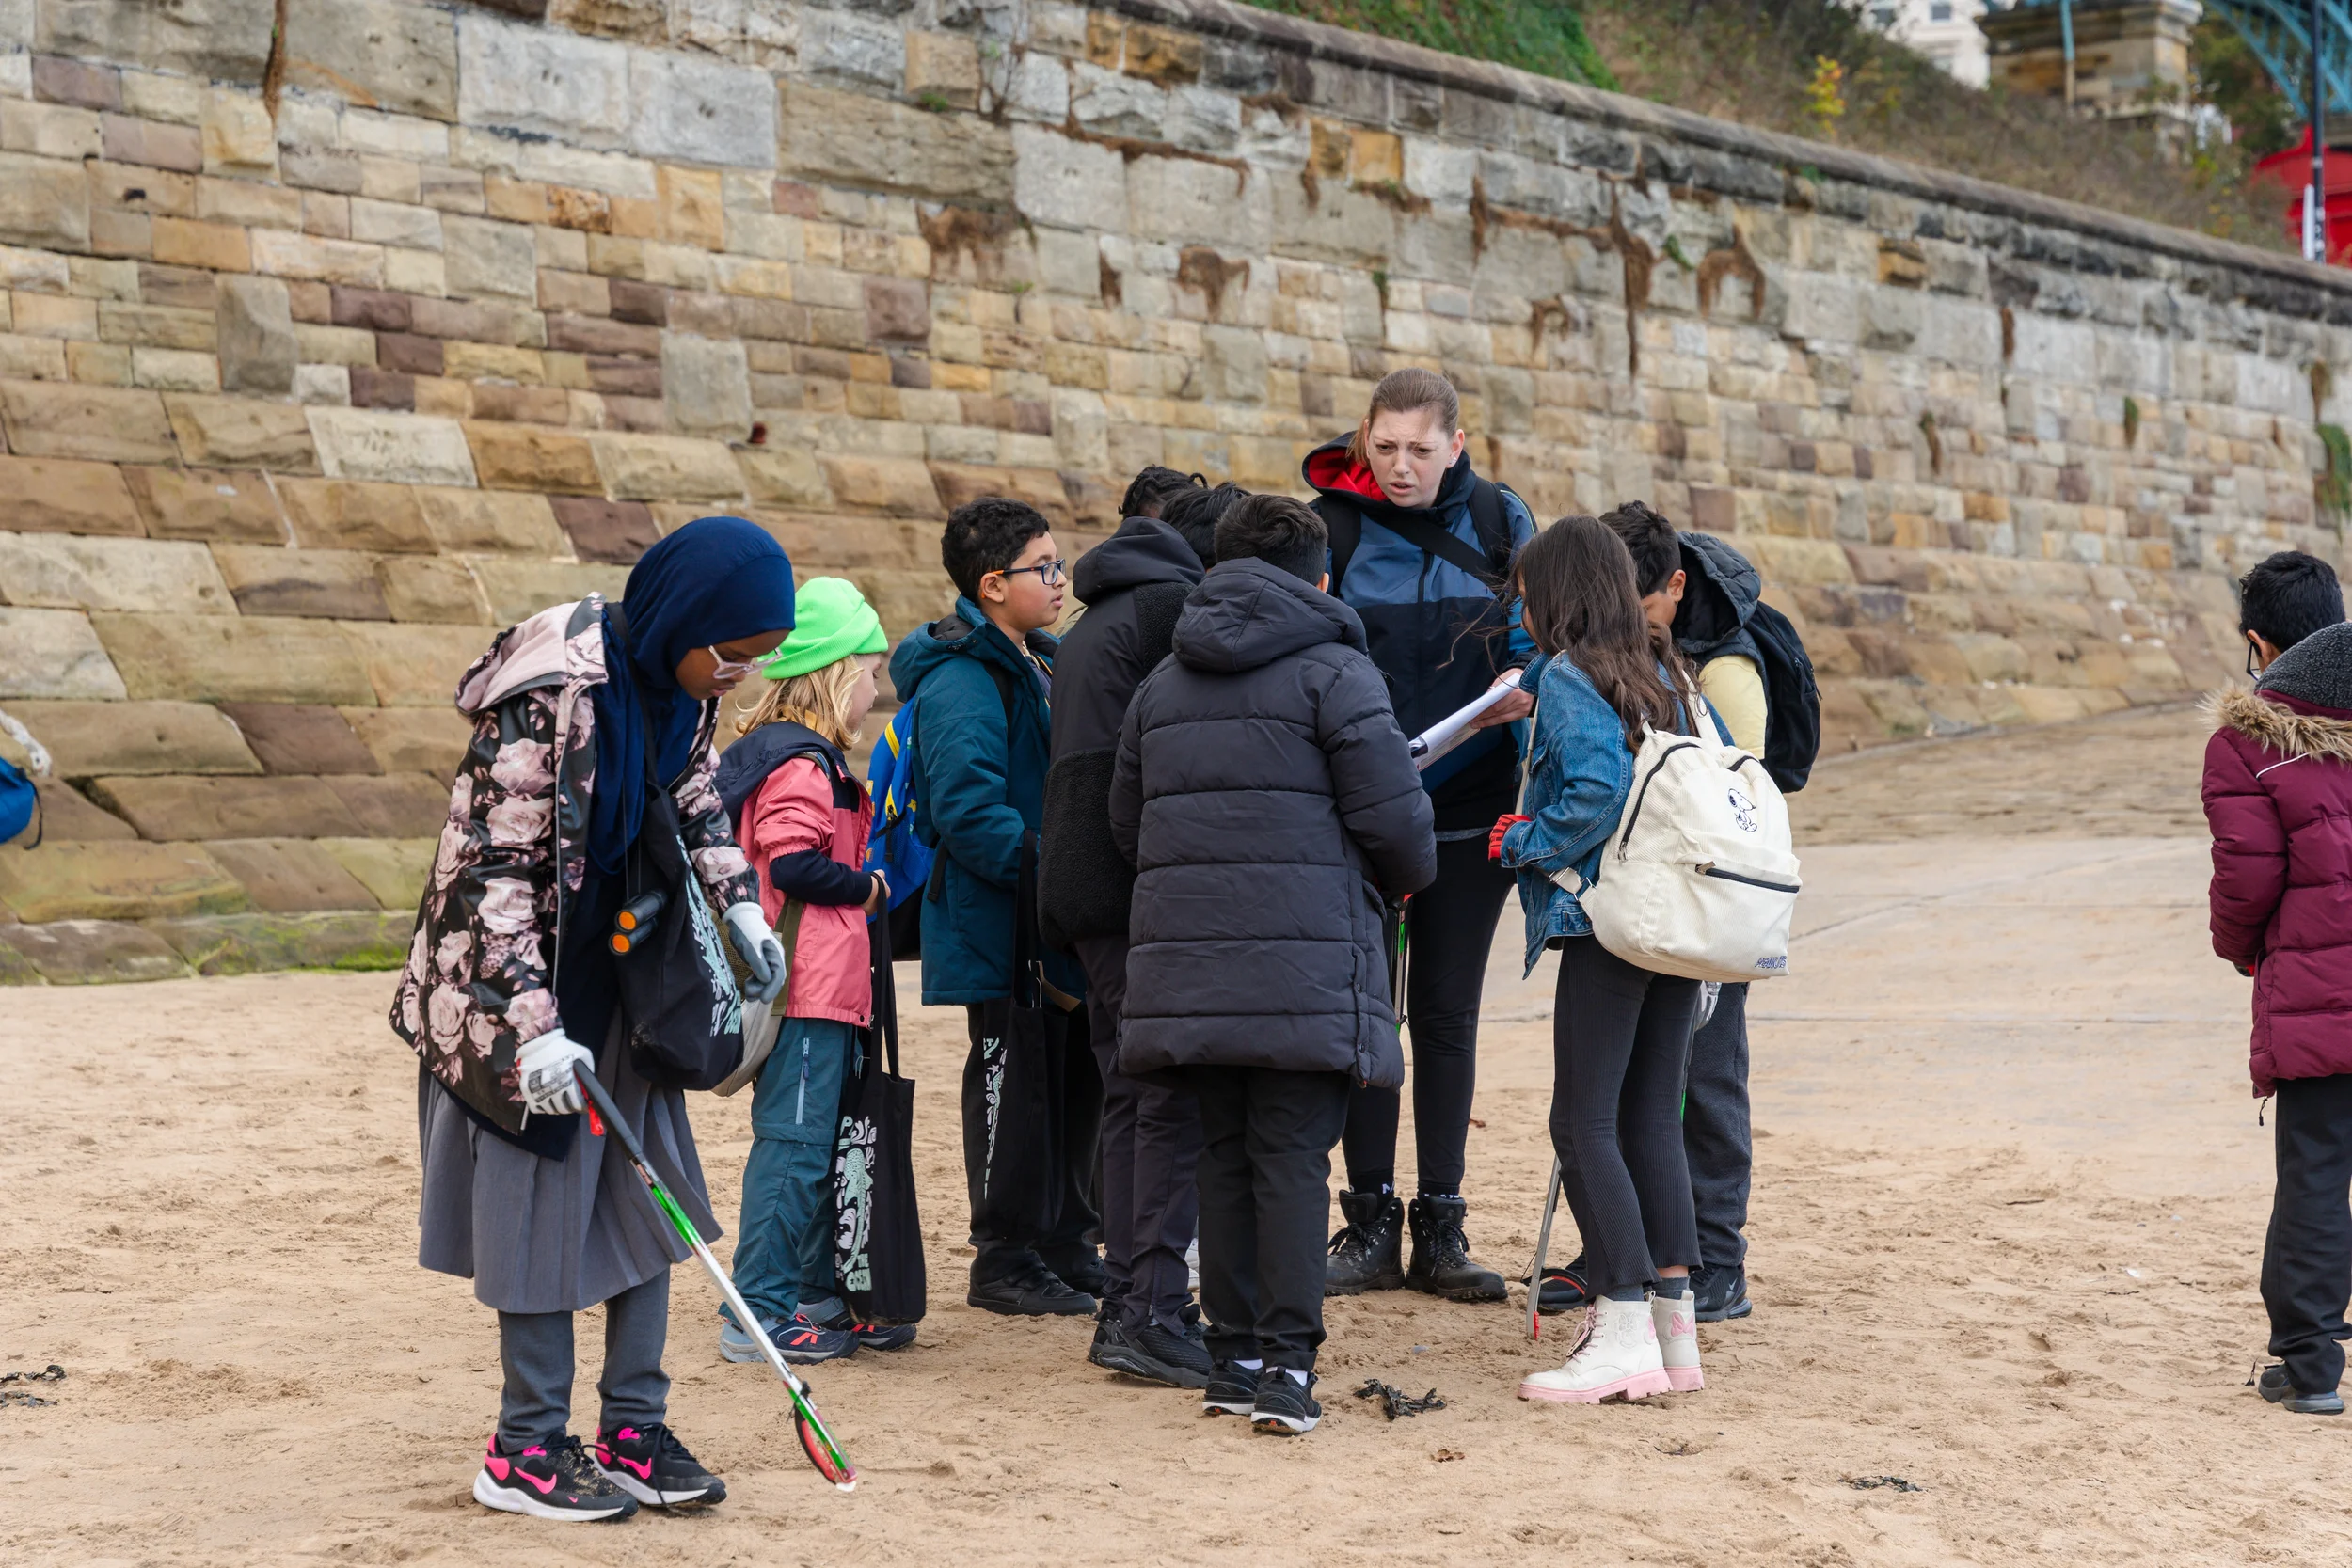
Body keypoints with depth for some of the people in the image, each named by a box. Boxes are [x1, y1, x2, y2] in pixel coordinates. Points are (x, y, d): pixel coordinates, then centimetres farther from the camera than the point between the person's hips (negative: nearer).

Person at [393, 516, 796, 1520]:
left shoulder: (680, 681, -3)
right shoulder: (551, 697, -27)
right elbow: (495, 869, -25)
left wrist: (740, 903, 9)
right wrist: (533, 1025, -27)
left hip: (626, 971, 8)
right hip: (525, 974, -8)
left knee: (645, 1198, 9)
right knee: (544, 1204, 0)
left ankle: (633, 1432, 18)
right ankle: (525, 1449, 12)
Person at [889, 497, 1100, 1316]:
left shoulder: (1042, 665, 15)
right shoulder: (960, 680, -17)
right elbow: (969, 811, -25)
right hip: (1004, 935, -10)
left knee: (1076, 1073, 15)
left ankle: (1066, 1243, 28)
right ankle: (1005, 1263, 10)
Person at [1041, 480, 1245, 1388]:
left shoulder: (1092, 623, 25)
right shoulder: (1179, 608, -5)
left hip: (1085, 889, 10)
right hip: (1148, 892, -10)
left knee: (1130, 1095, 12)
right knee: (1178, 1093, -9)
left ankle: (1123, 1306, 13)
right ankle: (1153, 1314, -13)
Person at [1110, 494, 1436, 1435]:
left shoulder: (1162, 684, 17)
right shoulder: (1333, 671, -2)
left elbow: (1126, 824, 19)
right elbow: (1391, 812, -8)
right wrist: (1404, 877, 13)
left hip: (1186, 960, 5)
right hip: (1304, 966, -5)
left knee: (1224, 1154, 12)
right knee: (1293, 1158, -3)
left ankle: (1233, 1356, 14)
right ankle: (1286, 1365, -8)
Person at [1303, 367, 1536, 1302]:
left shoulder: (1499, 522, 2)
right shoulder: (1329, 527, -4)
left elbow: (1537, 631, 7)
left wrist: (1522, 683, -15)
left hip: (1468, 807, 1)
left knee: (1447, 1014, 7)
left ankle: (1440, 1229, 15)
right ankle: (1370, 1223, 14)